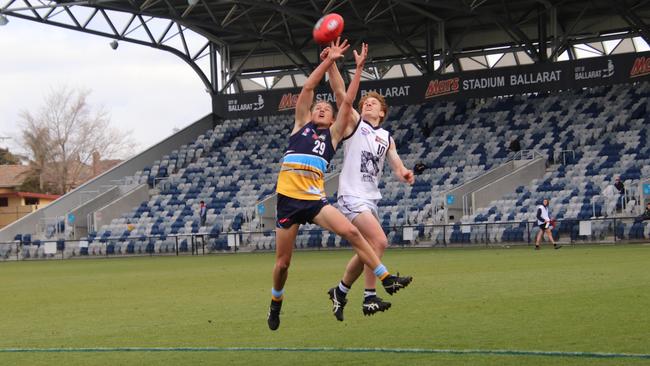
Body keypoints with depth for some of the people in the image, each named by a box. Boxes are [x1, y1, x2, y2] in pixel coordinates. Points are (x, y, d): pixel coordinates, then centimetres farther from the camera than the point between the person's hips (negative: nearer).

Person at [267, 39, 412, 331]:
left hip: (315, 199, 1)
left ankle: (387, 279, -16)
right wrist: (328, 61, 5)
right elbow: (307, 89, 8)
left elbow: (348, 101, 10)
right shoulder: (300, 126, 14)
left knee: (351, 231, -21)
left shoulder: (333, 134, 15)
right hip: (288, 198, 0)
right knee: (283, 261, 3)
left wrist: (359, 68, 7)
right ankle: (276, 303, 28)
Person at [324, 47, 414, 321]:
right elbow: (340, 93, -10)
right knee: (379, 241, -22)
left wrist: (403, 174, -18)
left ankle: (340, 292, 30)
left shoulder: (387, 138, 17)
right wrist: (331, 63, -21)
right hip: (352, 196, -7)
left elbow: (396, 165, 7)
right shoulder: (354, 123, 3)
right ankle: (370, 297, -16)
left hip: (372, 199, 7)